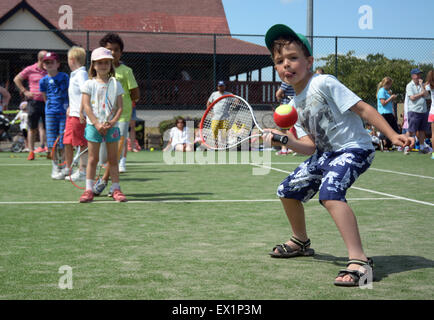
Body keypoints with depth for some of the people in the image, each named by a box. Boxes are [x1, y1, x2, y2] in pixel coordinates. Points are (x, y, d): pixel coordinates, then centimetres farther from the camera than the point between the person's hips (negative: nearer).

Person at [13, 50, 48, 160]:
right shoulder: (30, 70, 0)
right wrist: (24, 91, 1)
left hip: (47, 102, 2)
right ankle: (31, 151, 9)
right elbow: (16, 79, 9)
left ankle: (47, 150, 8)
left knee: (47, 127, 2)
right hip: (34, 101, -2)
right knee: (32, 128, 3)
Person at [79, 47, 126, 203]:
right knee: (93, 159, 0)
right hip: (93, 126, -2)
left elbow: (120, 107, 2)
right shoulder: (89, 84, 1)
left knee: (113, 159, 6)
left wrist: (112, 122, -14)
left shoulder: (116, 84, 7)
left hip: (111, 126, 2)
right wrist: (97, 124, -15)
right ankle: (88, 190, 4)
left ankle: (116, 189, 11)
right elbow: (86, 106, -6)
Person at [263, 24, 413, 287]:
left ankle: (359, 260, -33)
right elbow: (311, 147, 1)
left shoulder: (324, 83, -16)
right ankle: (301, 242, 38)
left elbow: (362, 108, -18)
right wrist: (286, 141, -17)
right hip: (326, 153, 9)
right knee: (288, 191, 14)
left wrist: (393, 135, -24)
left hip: (354, 149, -9)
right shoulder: (295, 104, 7)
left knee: (329, 192, -34)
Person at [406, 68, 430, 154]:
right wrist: (421, 93, -2)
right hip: (414, 111, -5)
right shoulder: (409, 86, -3)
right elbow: (412, 98, -14)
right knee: (412, 131, -7)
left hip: (424, 111, 5)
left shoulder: (422, 85, 14)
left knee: (422, 130, 12)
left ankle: (422, 147, 21)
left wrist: (421, 85, -4)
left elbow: (426, 95, 0)